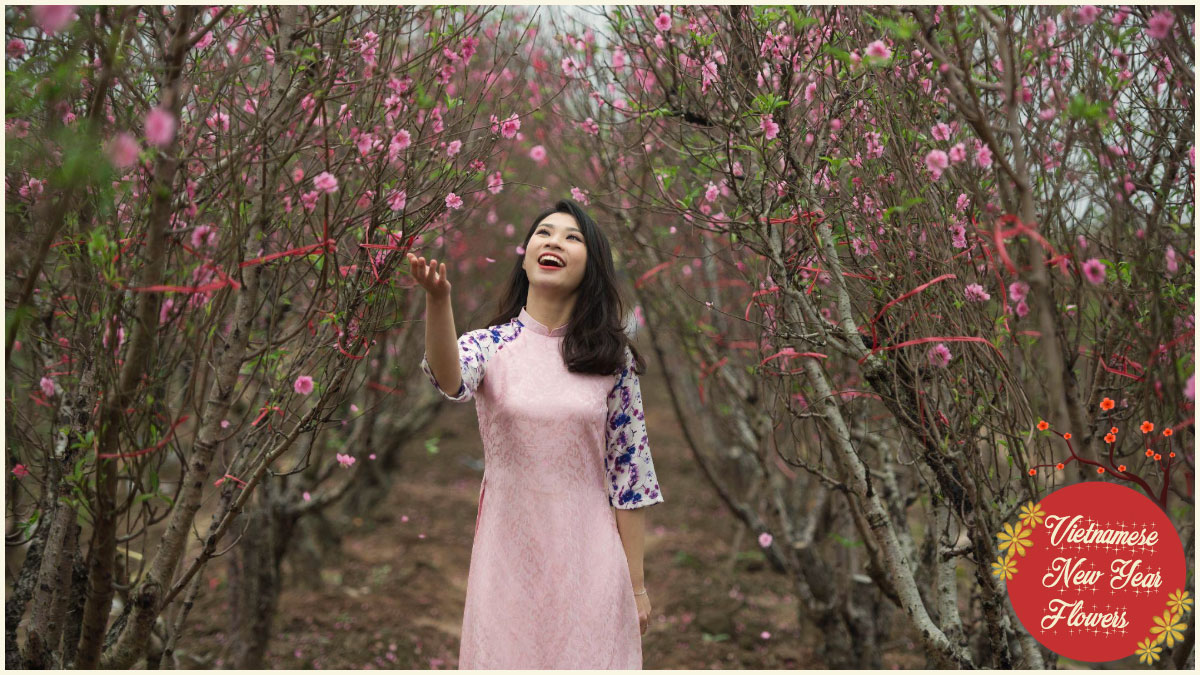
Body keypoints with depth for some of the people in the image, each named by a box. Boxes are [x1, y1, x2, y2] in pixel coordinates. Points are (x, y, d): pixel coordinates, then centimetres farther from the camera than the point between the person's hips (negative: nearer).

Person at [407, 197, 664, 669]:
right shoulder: (490, 345, 0)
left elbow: (629, 474, 2)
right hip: (508, 554, 0)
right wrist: (437, 300, -44)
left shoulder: (611, 357, 1)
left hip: (587, 558, 0)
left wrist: (636, 584, 2)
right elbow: (449, 380, -25)